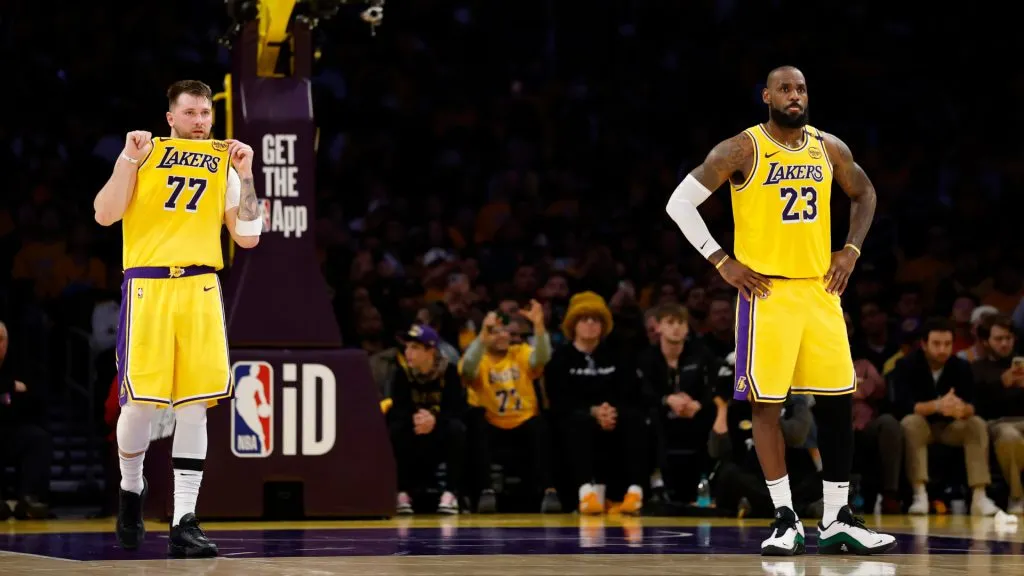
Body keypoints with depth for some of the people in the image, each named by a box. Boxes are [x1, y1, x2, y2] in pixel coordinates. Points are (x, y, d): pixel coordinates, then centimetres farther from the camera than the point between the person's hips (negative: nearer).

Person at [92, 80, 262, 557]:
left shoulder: (223, 165, 14)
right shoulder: (142, 154, 7)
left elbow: (248, 237, 9)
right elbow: (105, 215, -2)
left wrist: (245, 175, 1)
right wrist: (130, 160, -11)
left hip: (201, 289, 2)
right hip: (147, 286, -2)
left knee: (193, 406, -4)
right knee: (139, 402, -5)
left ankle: (184, 522, -3)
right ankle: (131, 489, 23)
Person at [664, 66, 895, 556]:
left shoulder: (829, 149, 6)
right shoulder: (741, 150, -8)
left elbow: (864, 193, 24)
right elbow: (680, 202, -7)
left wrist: (851, 250, 10)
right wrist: (722, 262, -10)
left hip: (820, 290, 5)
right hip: (767, 292, -5)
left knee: (838, 403, 3)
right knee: (766, 404, -4)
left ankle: (837, 521, 10)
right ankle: (786, 520, 4)